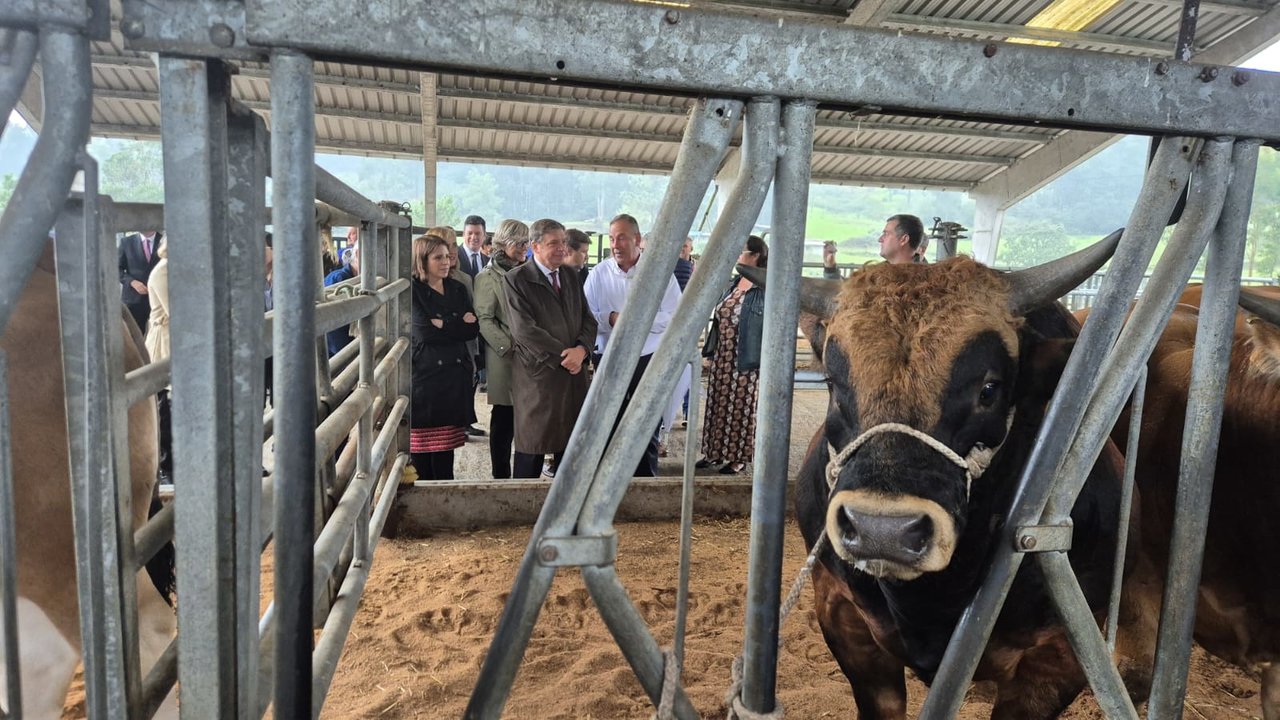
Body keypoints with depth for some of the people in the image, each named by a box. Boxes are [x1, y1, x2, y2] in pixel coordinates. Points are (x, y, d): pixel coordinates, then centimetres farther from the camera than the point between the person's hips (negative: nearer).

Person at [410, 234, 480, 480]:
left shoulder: (457, 289, 14)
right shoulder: (412, 291, -2)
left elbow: (474, 328, 4)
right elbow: (425, 331, -15)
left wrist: (443, 324, -8)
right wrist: (458, 325, -5)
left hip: (454, 375, 4)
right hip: (423, 376, -4)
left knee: (445, 447, 7)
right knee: (421, 445, 0)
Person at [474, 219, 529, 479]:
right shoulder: (488, 277, -2)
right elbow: (484, 320, -8)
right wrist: (509, 347, -15)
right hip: (505, 360, -5)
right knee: (503, 421, 3)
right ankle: (501, 477, 12)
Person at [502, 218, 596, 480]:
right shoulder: (515, 279, -5)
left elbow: (588, 320, 11)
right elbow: (524, 330, -14)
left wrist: (581, 349, -9)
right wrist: (563, 356, -14)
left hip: (574, 373, 5)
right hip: (537, 376, -5)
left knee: (570, 446, 10)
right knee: (532, 449, 4)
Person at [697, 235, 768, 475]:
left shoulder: (764, 289, -13)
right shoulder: (734, 283, 10)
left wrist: (763, 364, -17)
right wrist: (710, 353, 13)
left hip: (745, 362, -7)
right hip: (721, 359, 7)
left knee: (741, 409, 5)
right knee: (718, 406, 14)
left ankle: (738, 457, 18)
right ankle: (715, 452, 27)